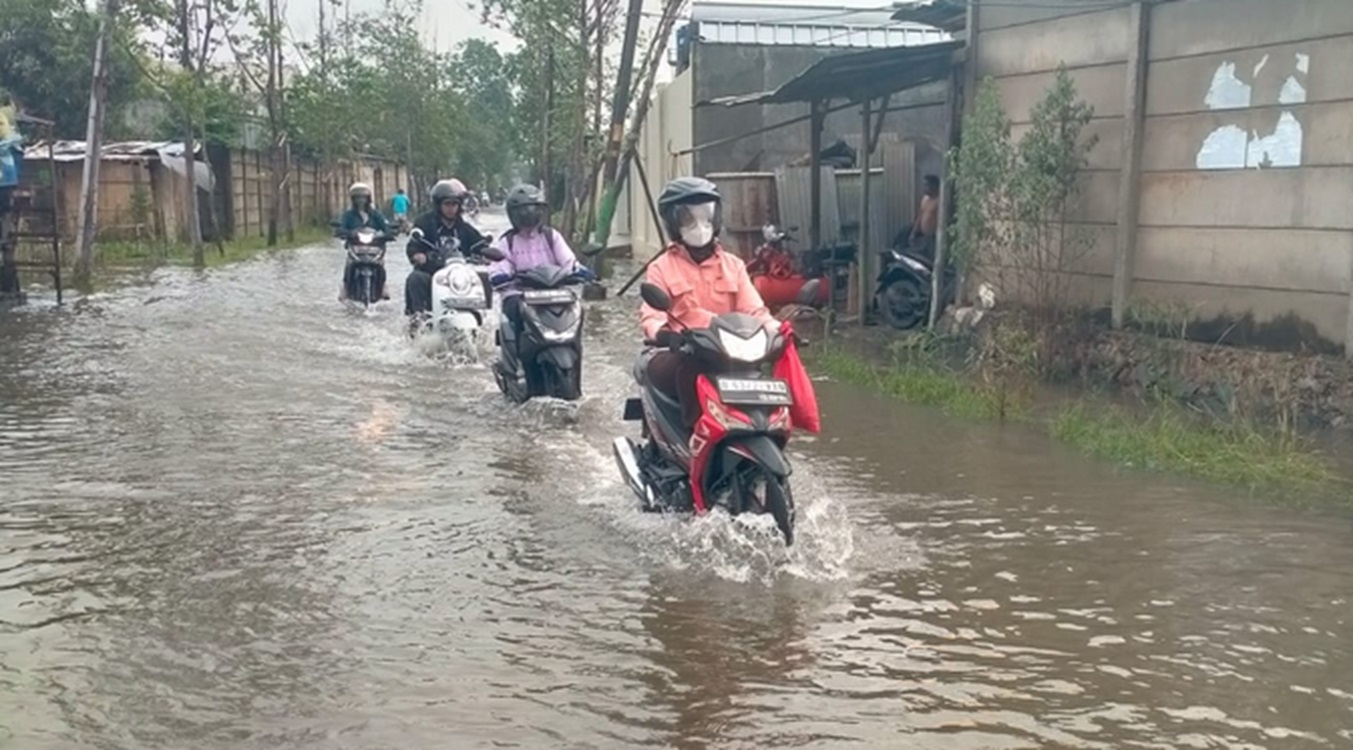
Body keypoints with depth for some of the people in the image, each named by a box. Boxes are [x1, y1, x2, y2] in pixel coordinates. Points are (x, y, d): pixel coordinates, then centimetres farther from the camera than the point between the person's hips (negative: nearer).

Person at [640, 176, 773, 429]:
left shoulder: (733, 266, 15)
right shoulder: (663, 268, 5)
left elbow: (753, 309, 5)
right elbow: (651, 314, -8)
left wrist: (776, 329, -17)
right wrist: (661, 333, -33)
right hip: (678, 355, -3)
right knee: (691, 367, -38)